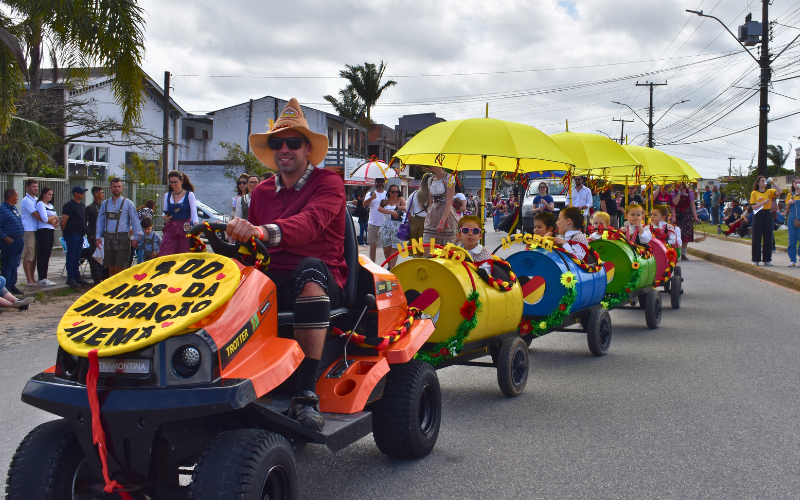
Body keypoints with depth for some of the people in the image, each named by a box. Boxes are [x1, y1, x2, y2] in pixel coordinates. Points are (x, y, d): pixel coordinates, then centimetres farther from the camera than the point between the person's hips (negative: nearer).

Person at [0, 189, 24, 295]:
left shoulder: (14, 209, 16)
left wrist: (22, 238, 17)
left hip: (19, 242, 9)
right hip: (10, 242, -9)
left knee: (15, 265, 14)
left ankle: (12, 285, 22)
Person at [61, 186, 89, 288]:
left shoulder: (82, 205, 16)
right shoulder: (69, 205, -10)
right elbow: (63, 221, -12)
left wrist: (84, 232, 14)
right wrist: (65, 233, -7)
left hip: (80, 235, 8)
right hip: (72, 234, -8)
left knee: (77, 257, 12)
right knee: (71, 256, -3)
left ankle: (77, 277, 18)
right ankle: (70, 278, 0)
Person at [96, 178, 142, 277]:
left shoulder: (128, 203, 2)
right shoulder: (105, 204, 13)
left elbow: (135, 221, 1)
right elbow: (100, 221, 15)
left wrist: (136, 238, -6)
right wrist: (98, 237, 6)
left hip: (122, 238, -4)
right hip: (108, 238, 4)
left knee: (119, 267, -8)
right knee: (111, 267, 8)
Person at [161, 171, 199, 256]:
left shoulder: (189, 195, 1)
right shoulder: (167, 195, 13)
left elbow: (194, 213, -5)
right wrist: (164, 217, -4)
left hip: (185, 230, -3)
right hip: (170, 229, 3)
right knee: (166, 256, -8)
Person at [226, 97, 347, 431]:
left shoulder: (328, 183, 0)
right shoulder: (262, 192, 17)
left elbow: (311, 222, -22)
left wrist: (265, 232, -41)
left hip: (323, 282, -4)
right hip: (273, 283, 4)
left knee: (310, 268, -39)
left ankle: (306, 394, -41)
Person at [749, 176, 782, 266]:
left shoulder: (770, 191, 9)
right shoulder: (754, 193, 3)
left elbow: (779, 192, -12)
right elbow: (753, 207, -4)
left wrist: (772, 182, -12)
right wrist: (763, 202, -16)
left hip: (768, 215, 2)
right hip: (758, 215, -2)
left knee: (768, 238, 3)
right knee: (757, 238, -1)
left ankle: (767, 259, 9)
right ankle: (756, 259, 5)